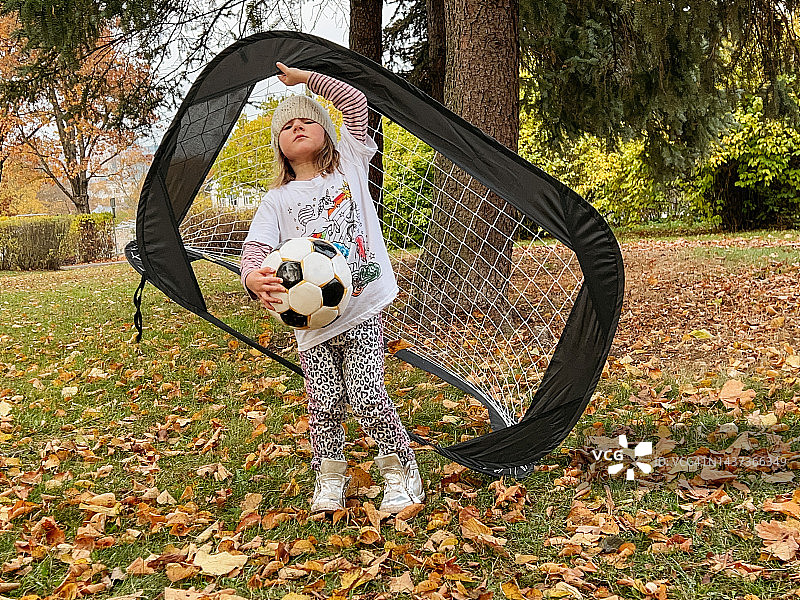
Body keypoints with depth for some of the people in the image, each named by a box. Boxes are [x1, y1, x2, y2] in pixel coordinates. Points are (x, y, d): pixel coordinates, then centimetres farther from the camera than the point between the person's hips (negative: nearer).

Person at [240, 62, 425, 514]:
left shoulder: (350, 165, 8)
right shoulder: (278, 199, 6)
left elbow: (355, 102, 6)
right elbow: (256, 246, -5)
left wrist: (305, 78, 7)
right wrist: (254, 278, -28)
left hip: (363, 310, -1)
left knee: (368, 396, -9)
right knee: (325, 403, 1)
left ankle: (401, 470, 14)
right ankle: (330, 477, 25)